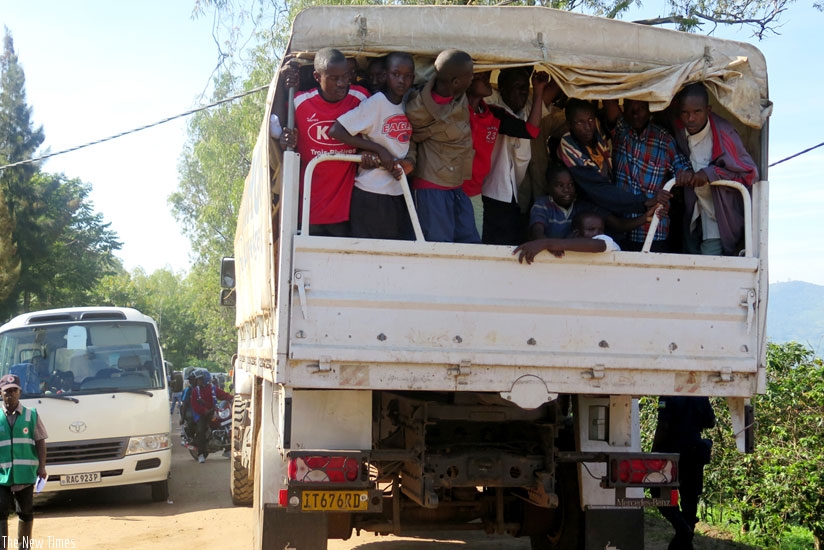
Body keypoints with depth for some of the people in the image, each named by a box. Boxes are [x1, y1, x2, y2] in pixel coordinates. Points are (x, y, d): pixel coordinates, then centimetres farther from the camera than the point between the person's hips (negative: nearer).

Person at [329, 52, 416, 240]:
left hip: (399, 194, 6)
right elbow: (336, 131, -18)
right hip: (371, 195, -6)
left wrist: (407, 163, -6)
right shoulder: (375, 103, -11)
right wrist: (379, 150, -17)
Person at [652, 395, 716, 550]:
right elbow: (711, 422, 10)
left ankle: (682, 527, -13)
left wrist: (654, 453, -9)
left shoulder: (668, 396, -13)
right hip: (695, 454, 5)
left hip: (672, 452, -5)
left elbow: (663, 427, -18)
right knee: (689, 498, 12)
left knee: (659, 492, 8)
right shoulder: (701, 396, 3)